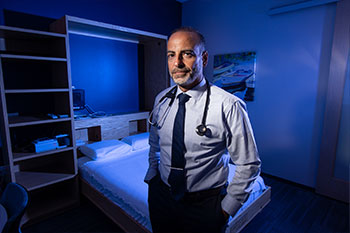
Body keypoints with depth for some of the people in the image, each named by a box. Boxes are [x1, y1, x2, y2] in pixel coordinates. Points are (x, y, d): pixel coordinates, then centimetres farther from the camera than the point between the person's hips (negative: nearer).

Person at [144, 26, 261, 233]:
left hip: (204, 205, -4)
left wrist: (228, 207, -8)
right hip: (161, 196, 5)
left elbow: (249, 165, -12)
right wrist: (152, 174, 5)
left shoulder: (229, 106, -21)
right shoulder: (162, 99, -4)